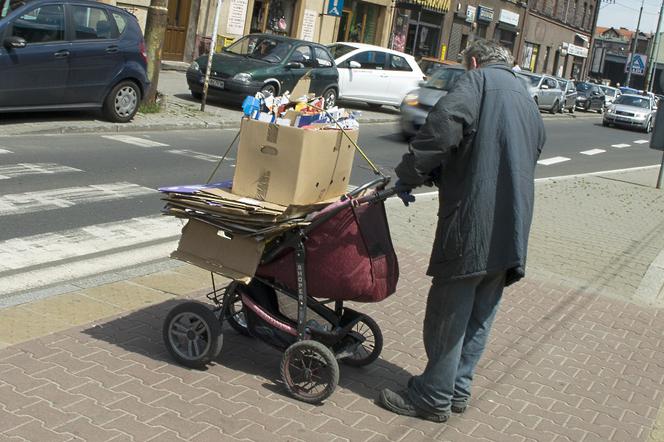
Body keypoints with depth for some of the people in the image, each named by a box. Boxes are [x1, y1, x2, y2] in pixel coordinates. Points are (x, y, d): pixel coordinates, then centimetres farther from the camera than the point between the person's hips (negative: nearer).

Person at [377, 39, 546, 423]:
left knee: (448, 315, 0)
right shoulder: (528, 100, 24)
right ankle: (458, 389, 24)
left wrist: (409, 174, -9)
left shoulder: (479, 80, -2)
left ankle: (433, 398, 8)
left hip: (473, 222, -9)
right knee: (480, 315, 15)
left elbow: (443, 128, -19)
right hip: (514, 227, 9)